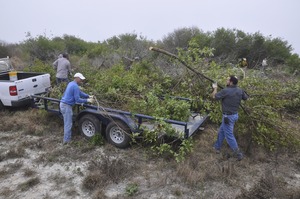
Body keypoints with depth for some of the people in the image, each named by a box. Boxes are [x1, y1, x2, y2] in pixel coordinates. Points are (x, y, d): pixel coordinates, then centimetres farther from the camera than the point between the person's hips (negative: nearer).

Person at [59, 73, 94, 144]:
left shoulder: (71, 84, 14)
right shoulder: (75, 86, -17)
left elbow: (80, 93, 19)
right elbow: (77, 100, -19)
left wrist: (89, 96, 10)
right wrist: (87, 100, -12)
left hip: (63, 104, 10)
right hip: (66, 106, -10)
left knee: (67, 122, 20)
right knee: (68, 124, -1)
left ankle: (67, 137, 30)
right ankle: (66, 140, 7)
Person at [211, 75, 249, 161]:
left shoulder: (225, 91, -23)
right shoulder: (240, 91, -1)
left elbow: (214, 96, -11)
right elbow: (246, 97, 16)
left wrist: (215, 88, 7)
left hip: (228, 116, -8)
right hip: (235, 114, 9)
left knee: (229, 136, 2)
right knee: (221, 131, 22)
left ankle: (238, 154, 9)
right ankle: (217, 147, 36)